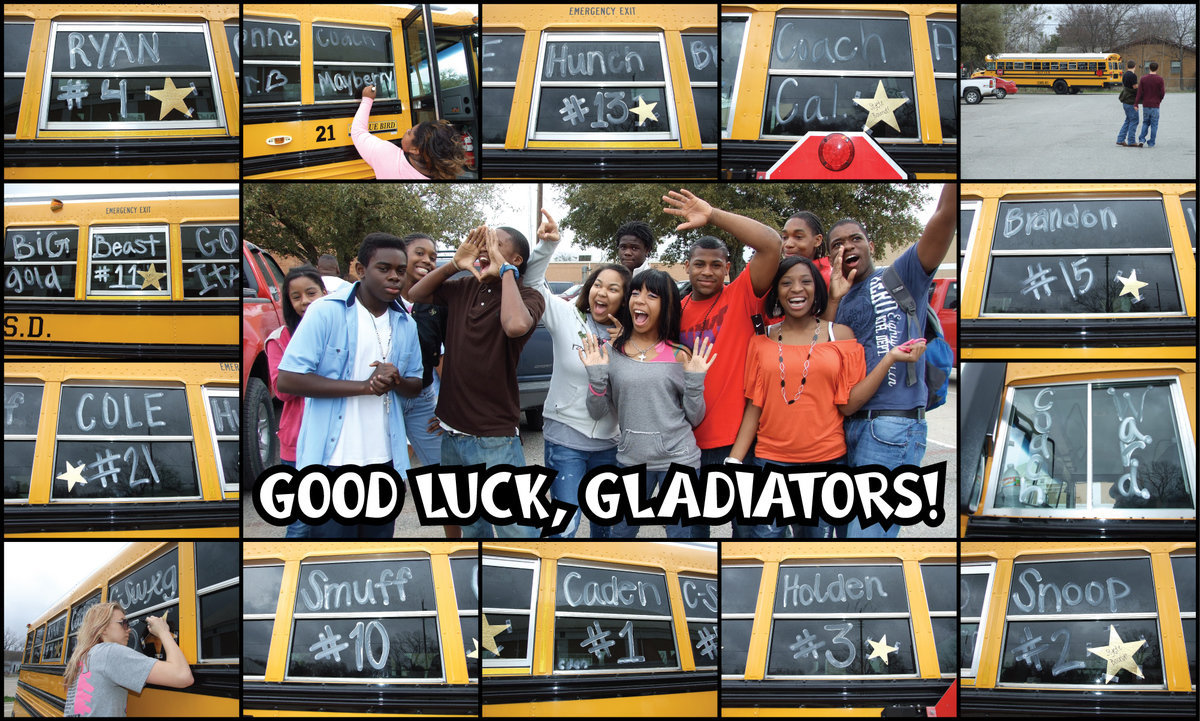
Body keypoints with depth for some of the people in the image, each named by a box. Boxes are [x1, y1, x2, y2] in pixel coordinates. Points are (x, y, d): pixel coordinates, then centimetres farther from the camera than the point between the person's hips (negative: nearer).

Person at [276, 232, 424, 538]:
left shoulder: (407, 324, 11)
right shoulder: (326, 312, -8)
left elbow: (416, 385, 18)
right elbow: (288, 379, -15)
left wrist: (396, 381, -8)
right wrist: (364, 386, -18)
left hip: (384, 458, 6)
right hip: (333, 459, -6)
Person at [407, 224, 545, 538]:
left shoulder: (527, 297, -12)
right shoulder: (464, 287, 5)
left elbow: (516, 325, -34)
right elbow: (416, 294, 9)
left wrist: (505, 271, -22)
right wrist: (454, 263, -4)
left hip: (493, 440, -6)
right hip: (451, 433, 6)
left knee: (517, 531, -6)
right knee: (472, 527, 23)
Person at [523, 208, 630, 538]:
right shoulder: (567, 316, -5)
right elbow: (532, 282, -8)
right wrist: (547, 245, -23)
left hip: (609, 442, 4)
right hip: (566, 438, -4)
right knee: (565, 527, -7)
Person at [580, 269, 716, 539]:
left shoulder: (680, 355, 0)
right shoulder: (610, 352, 1)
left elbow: (694, 418, 2)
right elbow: (598, 413, 2)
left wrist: (694, 380, -12)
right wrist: (596, 375, -12)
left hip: (678, 460, -1)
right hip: (631, 459, 1)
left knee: (682, 535, 5)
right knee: (618, 533, 11)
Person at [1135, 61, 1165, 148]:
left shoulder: (1143, 78, -1)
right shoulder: (1159, 79, -8)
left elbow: (1139, 92, -3)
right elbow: (1162, 93, -8)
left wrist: (1136, 104, 2)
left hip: (1145, 105, 2)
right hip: (1155, 105, -2)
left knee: (1145, 122, 16)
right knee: (1154, 124, 5)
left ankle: (1141, 139, 2)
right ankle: (1151, 143, 5)